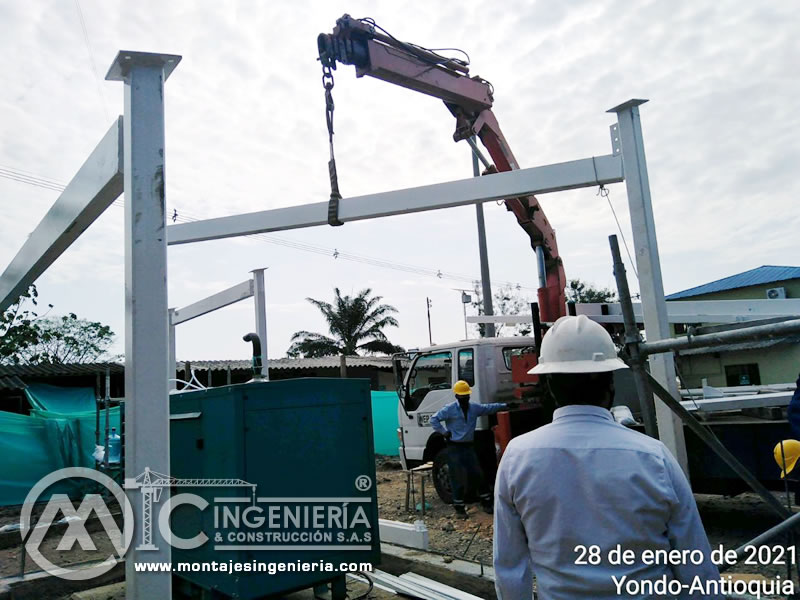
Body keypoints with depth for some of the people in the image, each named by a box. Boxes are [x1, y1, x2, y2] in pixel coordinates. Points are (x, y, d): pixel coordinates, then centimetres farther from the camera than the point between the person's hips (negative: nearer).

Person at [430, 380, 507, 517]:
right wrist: (445, 432, -13)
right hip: (455, 448, -5)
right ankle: (459, 507, 11)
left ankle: (486, 502, 22)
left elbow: (489, 408, 14)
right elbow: (434, 419, -12)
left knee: (478, 475, 8)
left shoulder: (474, 407, 5)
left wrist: (505, 405, 9)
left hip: (469, 446, 5)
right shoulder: (449, 409, -11)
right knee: (458, 479, -1)